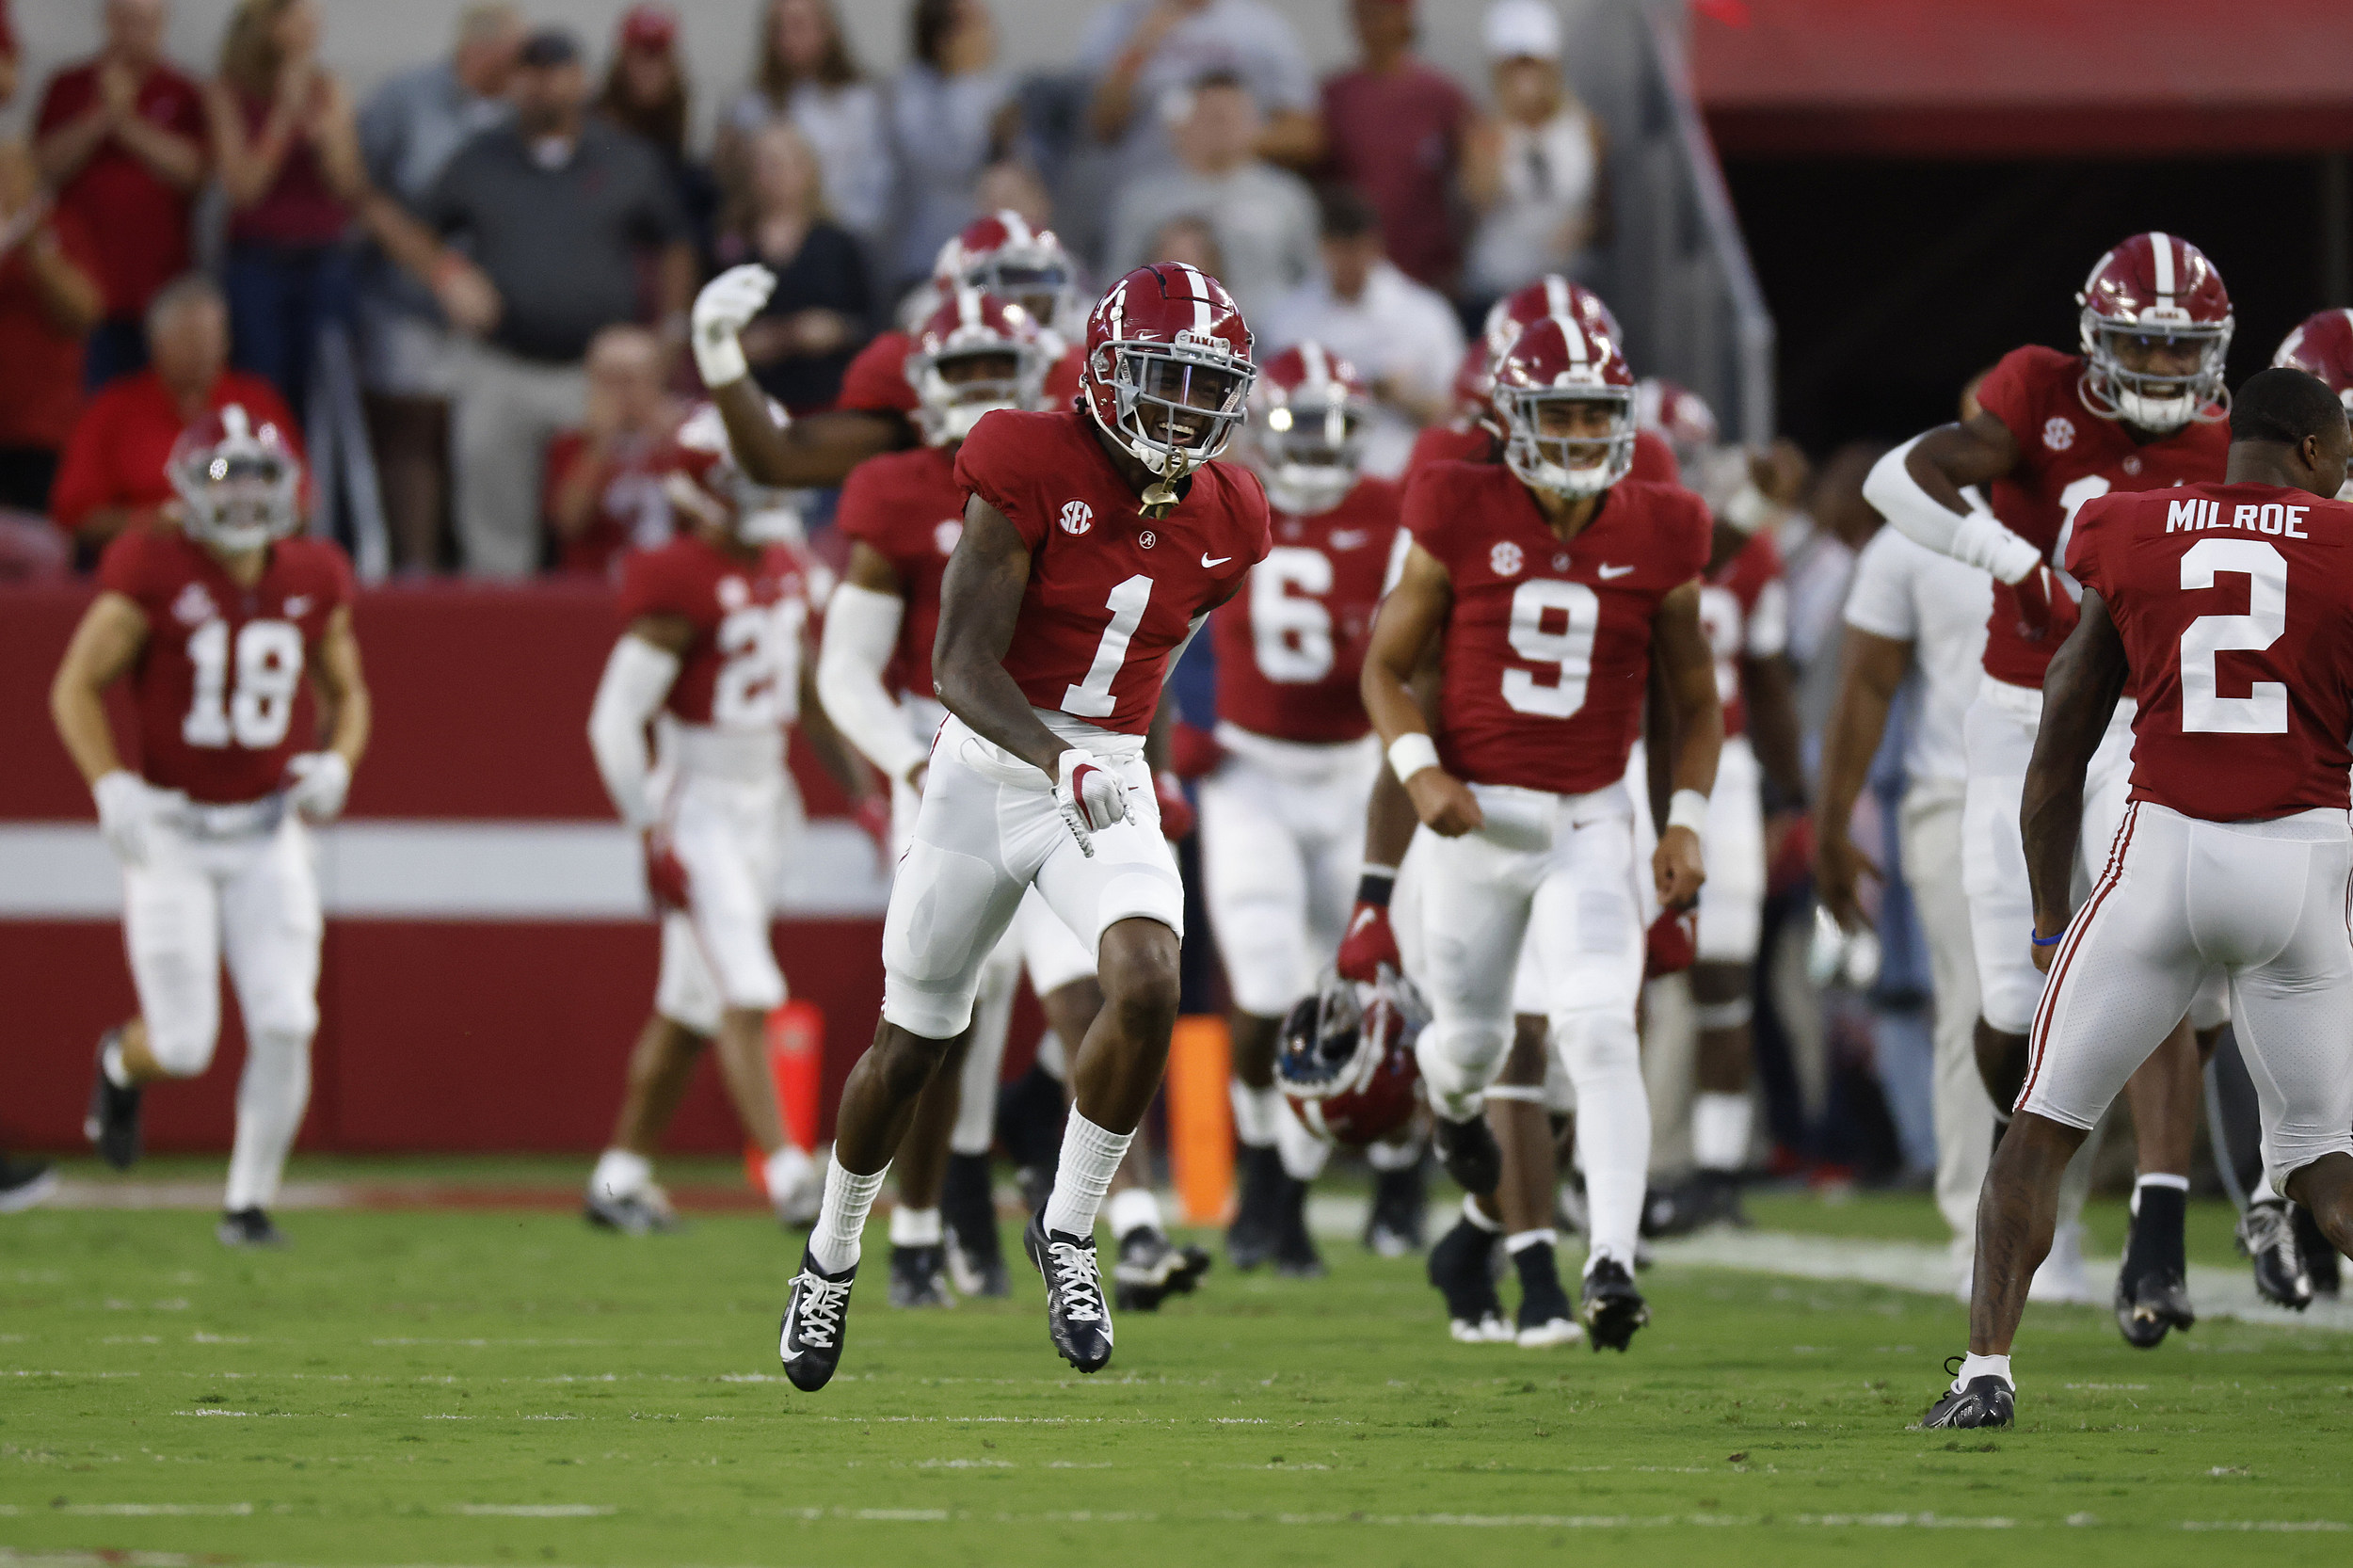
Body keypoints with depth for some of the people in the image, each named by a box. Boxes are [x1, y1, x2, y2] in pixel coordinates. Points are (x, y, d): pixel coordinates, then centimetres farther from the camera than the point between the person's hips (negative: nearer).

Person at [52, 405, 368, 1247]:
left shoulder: (313, 584, 1)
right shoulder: (153, 574, -12)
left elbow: (345, 693, 16)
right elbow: (77, 686, -7)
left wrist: (336, 763, -5)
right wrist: (111, 787, -19)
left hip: (269, 836, 3)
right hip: (173, 833, -3)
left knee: (284, 1025, -9)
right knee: (184, 1044, -4)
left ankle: (249, 1202, 8)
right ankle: (124, 1062, 34)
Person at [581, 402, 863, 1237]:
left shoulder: (789, 574, 9)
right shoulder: (679, 583, -16)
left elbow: (812, 698, 22)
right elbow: (615, 719, -16)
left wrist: (862, 793, 18)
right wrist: (654, 833, -17)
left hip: (763, 805, 8)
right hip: (698, 806, -8)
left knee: (690, 1005, 12)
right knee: (748, 994, -14)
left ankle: (621, 1176, 20)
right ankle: (788, 1175, -19)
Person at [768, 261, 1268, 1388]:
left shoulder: (1222, 524, 0)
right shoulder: (1033, 471, -17)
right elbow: (961, 663, -23)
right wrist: (1056, 758, -37)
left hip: (1112, 785, 3)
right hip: (990, 770, -3)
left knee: (1148, 988, -26)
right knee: (910, 1045, 10)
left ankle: (1066, 1230, -6)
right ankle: (832, 1255, 36)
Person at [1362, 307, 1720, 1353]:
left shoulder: (1656, 541, -4)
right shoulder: (1461, 521, -8)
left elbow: (1695, 702, 8)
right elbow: (1386, 668, 1)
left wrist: (1686, 822, -4)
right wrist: (1420, 770, -16)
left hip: (1590, 824, 0)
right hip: (1475, 816, 0)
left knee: (1600, 1030, -19)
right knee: (1474, 1037, 15)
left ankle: (1613, 1265, -22)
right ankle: (1451, 1092, 54)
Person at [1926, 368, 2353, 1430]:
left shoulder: (2130, 540, 7)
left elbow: (2059, 750, 12)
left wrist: (2051, 916, 21)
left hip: (2164, 852, 0)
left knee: (2042, 1132, 9)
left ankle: (1987, 1371, -1)